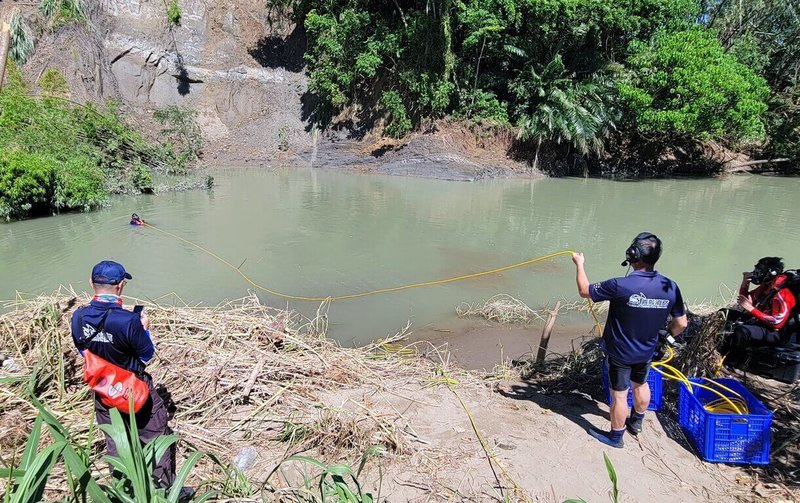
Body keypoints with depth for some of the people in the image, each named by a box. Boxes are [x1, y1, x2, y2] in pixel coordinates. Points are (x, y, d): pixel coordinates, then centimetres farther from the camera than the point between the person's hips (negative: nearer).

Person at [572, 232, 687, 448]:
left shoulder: (620, 285, -30)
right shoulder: (670, 287, -15)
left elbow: (584, 291, -15)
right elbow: (681, 323, -5)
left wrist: (579, 264, 0)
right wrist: (668, 335, 17)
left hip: (620, 353, -5)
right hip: (646, 351, 5)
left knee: (619, 394, 10)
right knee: (640, 384, 28)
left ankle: (615, 436, 30)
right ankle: (636, 422, 51)